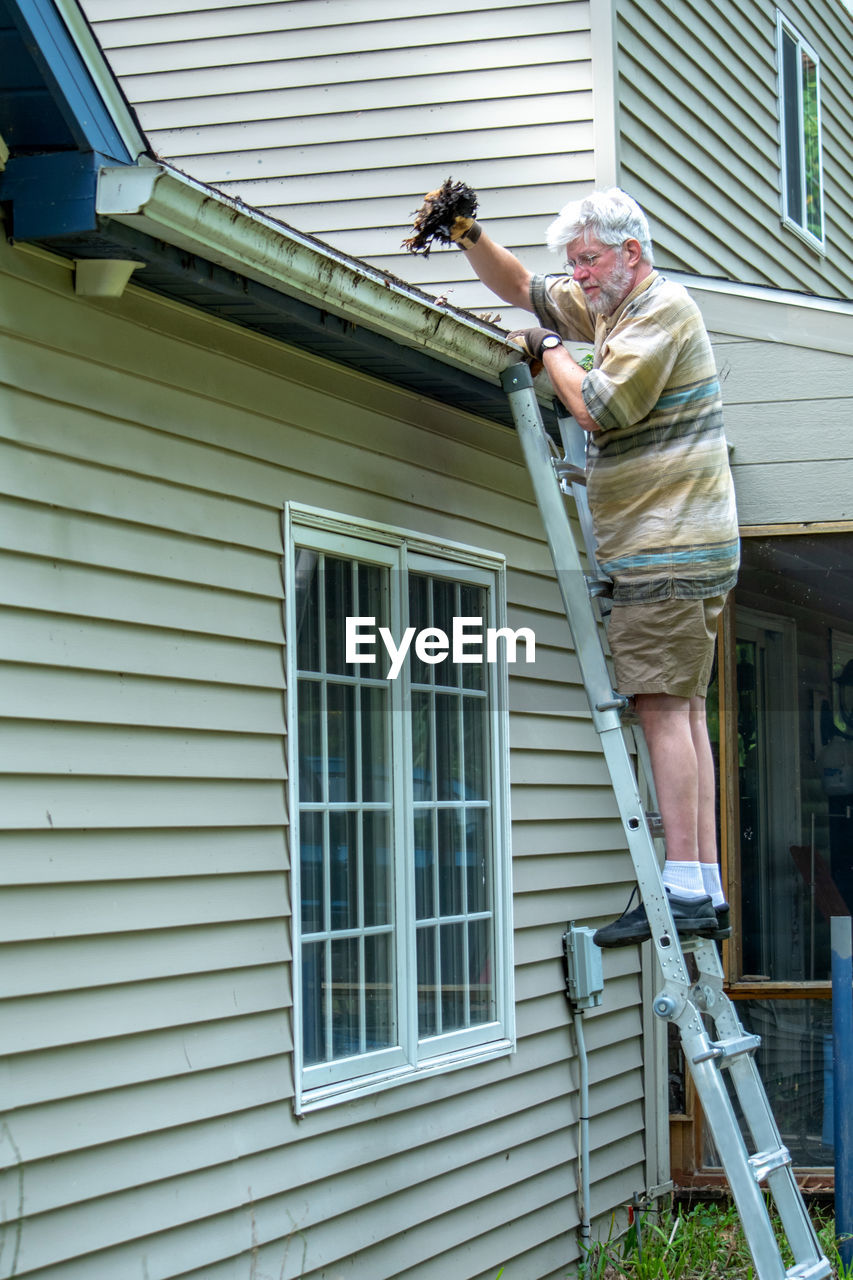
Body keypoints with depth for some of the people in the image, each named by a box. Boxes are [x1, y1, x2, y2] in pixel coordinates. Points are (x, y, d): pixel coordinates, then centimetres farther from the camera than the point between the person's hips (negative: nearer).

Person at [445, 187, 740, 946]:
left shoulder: (665, 310, -10)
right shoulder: (610, 307, 19)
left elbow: (601, 407, -19)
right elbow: (523, 289, 28)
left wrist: (548, 351, -3)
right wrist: (471, 239, 11)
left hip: (673, 549, -10)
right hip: (677, 549, 10)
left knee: (664, 707, -14)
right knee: (683, 709, 6)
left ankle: (684, 889, -18)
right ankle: (706, 892, 6)